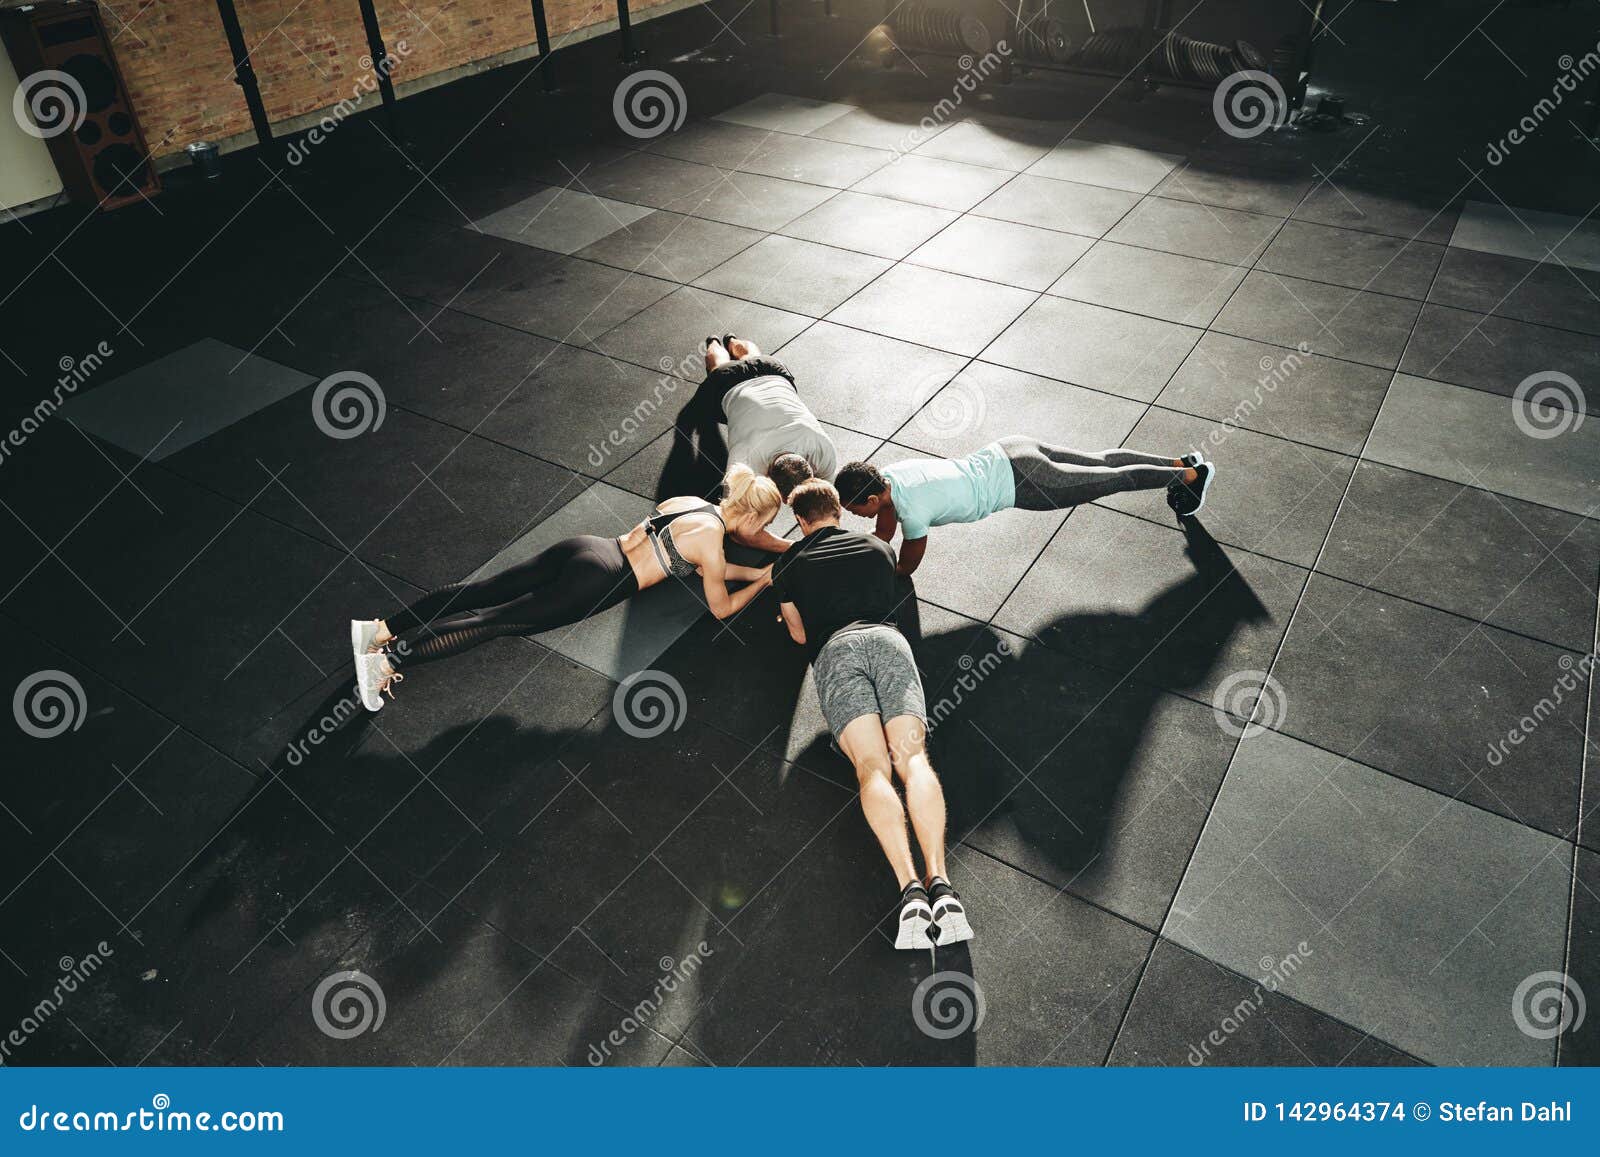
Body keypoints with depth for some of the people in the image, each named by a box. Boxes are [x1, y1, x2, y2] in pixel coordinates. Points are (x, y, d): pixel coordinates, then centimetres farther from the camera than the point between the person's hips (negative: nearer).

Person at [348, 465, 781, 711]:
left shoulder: (691, 502, 17)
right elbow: (721, 608, 3)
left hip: (583, 547, 7)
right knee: (499, 618, -12)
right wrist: (764, 581, 17)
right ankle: (389, 660, -18)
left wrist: (752, 570, 31)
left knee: (482, 591, 1)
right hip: (599, 580, -7)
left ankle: (379, 628, -4)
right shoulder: (712, 541, -7)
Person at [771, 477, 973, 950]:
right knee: (912, 757, -15)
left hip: (835, 650, -2)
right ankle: (940, 884, -36)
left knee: (871, 766, -17)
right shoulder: (878, 547, 32)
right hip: (887, 639, 2)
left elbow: (800, 634, 28)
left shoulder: (788, 565, 24)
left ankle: (910, 887, -38)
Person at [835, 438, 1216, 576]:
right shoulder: (888, 475, -3)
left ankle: (1192, 474, 28)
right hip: (1010, 453, 7)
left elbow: (907, 566, -12)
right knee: (1100, 462, 23)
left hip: (1022, 483, -7)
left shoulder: (913, 509, -27)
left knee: (1110, 480, 11)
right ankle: (1179, 462, 39)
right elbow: (885, 531, 15)